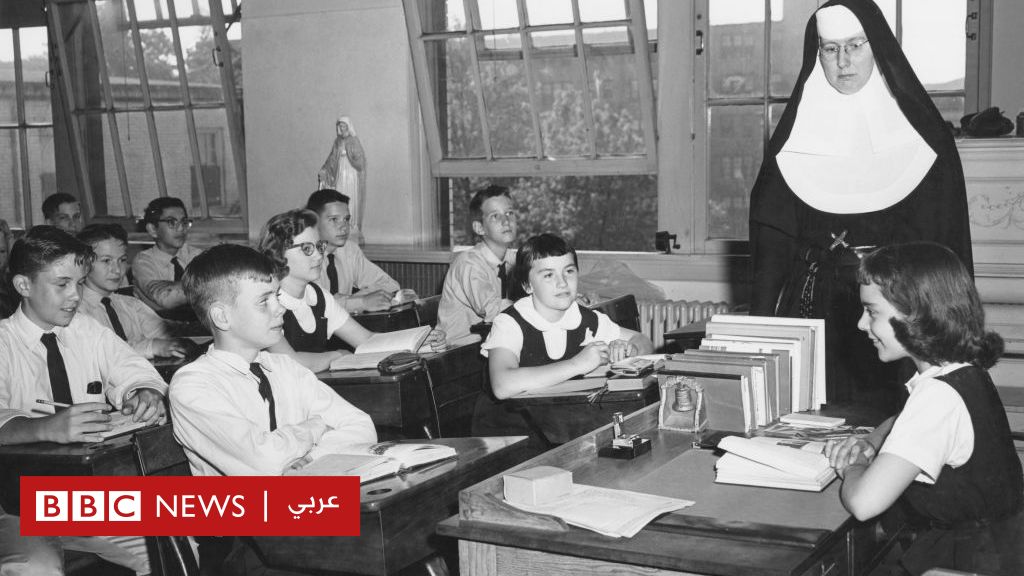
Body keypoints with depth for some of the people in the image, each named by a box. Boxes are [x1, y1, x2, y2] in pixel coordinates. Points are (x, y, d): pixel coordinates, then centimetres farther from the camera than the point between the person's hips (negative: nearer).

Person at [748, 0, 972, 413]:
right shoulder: (796, 134, 6)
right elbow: (771, 243, 3)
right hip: (812, 306, 1)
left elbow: (945, 240, 1)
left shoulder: (921, 134, 3)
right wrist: (761, 329, -4)